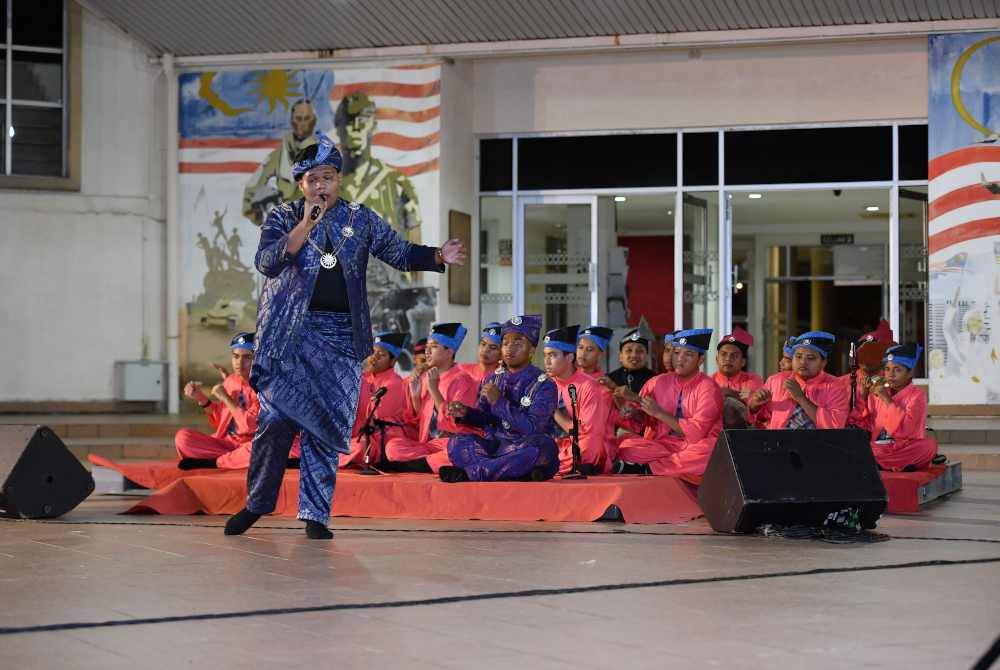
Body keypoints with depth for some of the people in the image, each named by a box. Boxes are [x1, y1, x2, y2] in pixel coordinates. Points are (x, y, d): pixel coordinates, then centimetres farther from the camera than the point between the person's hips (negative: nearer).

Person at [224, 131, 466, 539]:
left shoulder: (360, 220, 11)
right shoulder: (283, 218, 5)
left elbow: (400, 253, 16)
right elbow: (265, 262, -10)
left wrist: (438, 257, -2)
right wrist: (305, 226, -17)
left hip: (341, 335, 2)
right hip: (290, 332, -2)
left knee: (326, 427, 1)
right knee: (277, 418, -9)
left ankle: (315, 513, 7)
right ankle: (257, 502, 7)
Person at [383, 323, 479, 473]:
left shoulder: (462, 380, -5)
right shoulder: (425, 377, 12)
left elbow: (456, 424, -15)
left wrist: (434, 390, -16)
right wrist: (415, 395, 0)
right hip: (428, 443, 5)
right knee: (393, 446, -21)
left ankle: (404, 465, -25)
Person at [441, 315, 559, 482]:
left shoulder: (543, 385, -6)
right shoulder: (493, 380, 11)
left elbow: (532, 428, -17)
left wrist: (500, 403, -21)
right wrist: (465, 413, -3)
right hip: (495, 445, 4)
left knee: (542, 446, -38)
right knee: (457, 443, -19)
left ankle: (471, 473, -32)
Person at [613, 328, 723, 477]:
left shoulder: (708, 387, -2)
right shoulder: (658, 383, 10)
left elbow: (697, 432, -13)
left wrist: (659, 413, -12)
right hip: (661, 446, 2)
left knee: (711, 447, -37)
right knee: (627, 446, -23)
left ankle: (646, 469, -29)